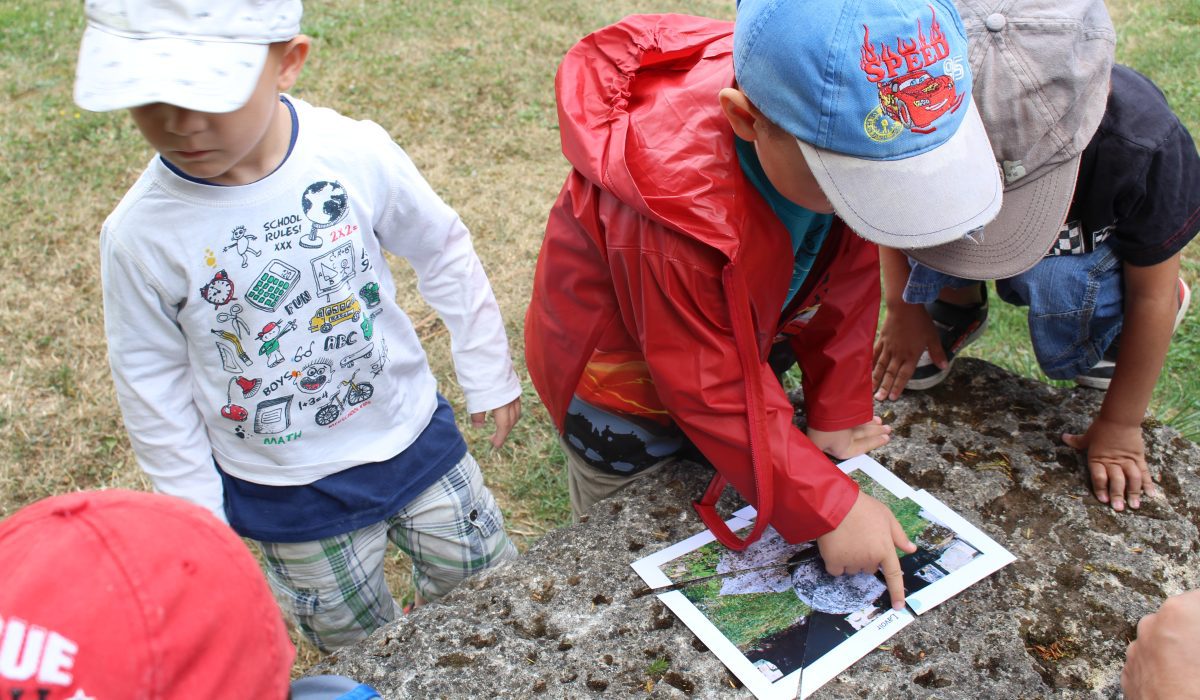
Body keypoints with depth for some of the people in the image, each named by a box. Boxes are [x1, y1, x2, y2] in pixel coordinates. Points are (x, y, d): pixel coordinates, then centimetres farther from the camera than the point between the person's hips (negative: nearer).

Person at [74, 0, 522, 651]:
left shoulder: (358, 155, -19)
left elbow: (443, 254, -2)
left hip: (412, 434, 2)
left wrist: (488, 371, 7)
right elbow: (152, 382, -5)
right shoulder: (139, 233, -20)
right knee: (361, 650, 17)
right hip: (286, 490, -1)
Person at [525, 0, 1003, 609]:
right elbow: (716, 396, -32)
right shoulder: (677, 211, -43)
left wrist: (837, 413, -5)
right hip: (624, 392, -5)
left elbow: (847, 283, -10)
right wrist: (830, 508, -29)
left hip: (736, 346, 5)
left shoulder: (844, 124, -25)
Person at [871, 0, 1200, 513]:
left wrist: (1119, 423, -13)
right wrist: (903, 307, -3)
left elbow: (1151, 295, -19)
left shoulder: (1145, 147, -34)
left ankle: (1111, 326, 1)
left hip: (1090, 255, -2)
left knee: (1054, 279, -37)